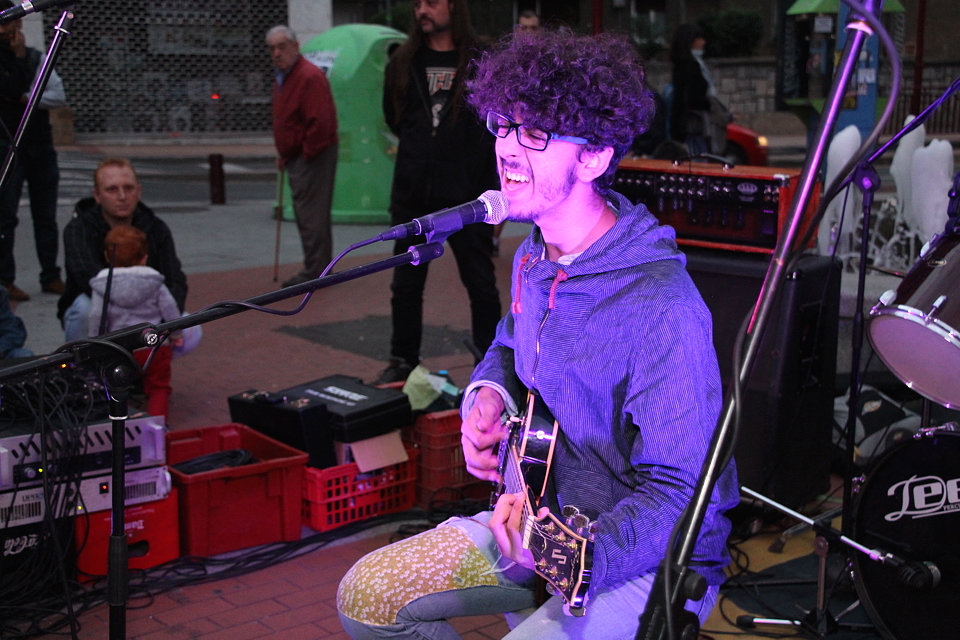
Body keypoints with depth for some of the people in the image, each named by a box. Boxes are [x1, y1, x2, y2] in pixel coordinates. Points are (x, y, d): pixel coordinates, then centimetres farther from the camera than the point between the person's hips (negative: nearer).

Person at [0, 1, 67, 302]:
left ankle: (51, 277, 14)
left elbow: (59, 96, -2)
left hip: (41, 146, 4)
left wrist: (26, 98, -12)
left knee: (46, 217, 8)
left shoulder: (37, 57, 10)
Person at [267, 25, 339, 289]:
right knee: (305, 215, 14)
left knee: (311, 215, -8)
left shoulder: (310, 77, -17)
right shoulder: (282, 78, 16)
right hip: (297, 158, 11)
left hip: (313, 158, -10)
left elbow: (319, 122, -24)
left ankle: (314, 272, -3)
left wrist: (307, 153, -17)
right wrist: (284, 155, 17)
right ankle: (319, 270, 22)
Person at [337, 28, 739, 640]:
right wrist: (489, 398, 1)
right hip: (540, 519, 7)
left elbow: (678, 490, -24)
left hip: (653, 565, -7)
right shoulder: (533, 259, 1)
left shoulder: (661, 307, -26)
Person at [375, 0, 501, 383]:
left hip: (466, 196, -4)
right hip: (412, 196, 4)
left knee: (480, 284, 6)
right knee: (405, 285, 11)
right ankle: (403, 362, 24)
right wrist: (419, 144, 12)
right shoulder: (403, 62, 6)